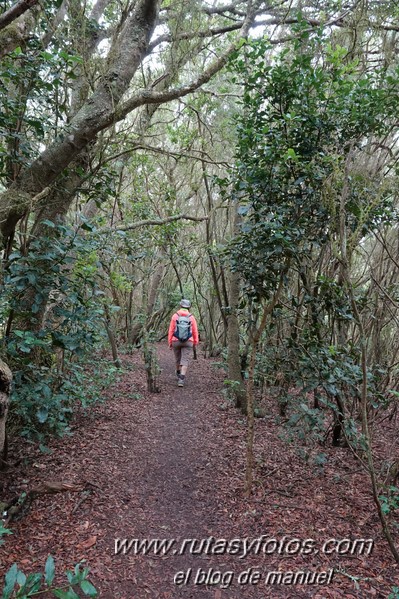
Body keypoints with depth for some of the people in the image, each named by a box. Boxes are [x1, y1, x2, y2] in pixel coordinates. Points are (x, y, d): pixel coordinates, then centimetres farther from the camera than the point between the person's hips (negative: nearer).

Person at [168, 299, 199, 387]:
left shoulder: (175, 316, -2)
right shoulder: (191, 317, -2)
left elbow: (171, 330, -5)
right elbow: (195, 331, 0)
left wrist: (169, 342, 2)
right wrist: (195, 342, 12)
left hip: (176, 341, 1)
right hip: (188, 342, -1)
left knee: (178, 359, 20)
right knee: (184, 360, -3)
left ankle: (178, 374, 41)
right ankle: (181, 379, -15)